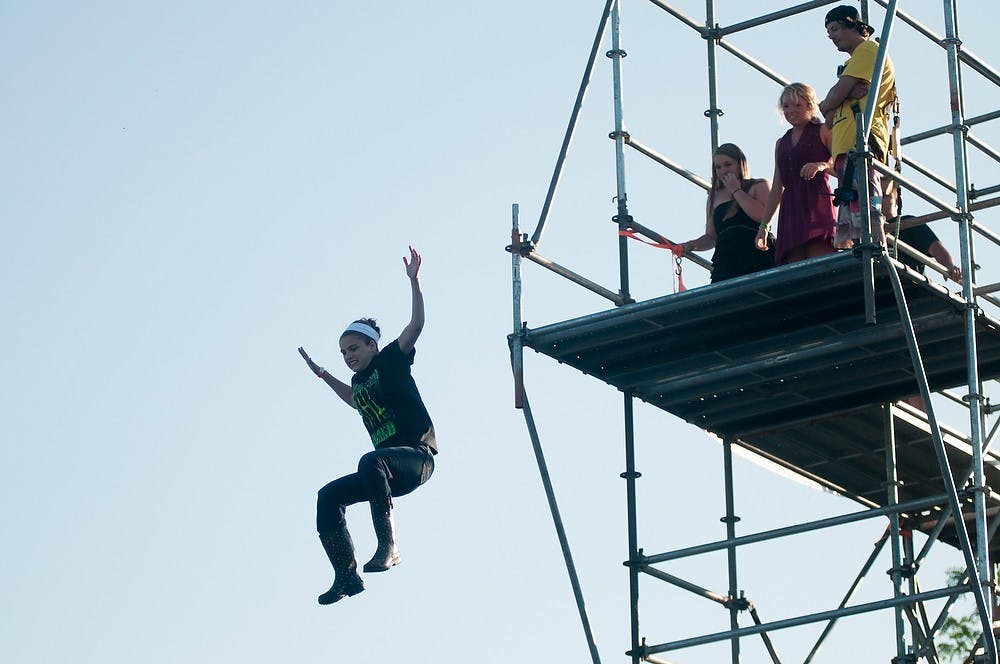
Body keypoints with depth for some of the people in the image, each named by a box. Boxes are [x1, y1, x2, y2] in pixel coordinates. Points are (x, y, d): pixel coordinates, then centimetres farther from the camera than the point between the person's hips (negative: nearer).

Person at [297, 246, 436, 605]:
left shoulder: (390, 360, 0)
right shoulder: (359, 381, 18)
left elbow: (416, 324, -11)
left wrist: (413, 280, -16)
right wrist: (323, 375, 40)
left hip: (418, 457, -8)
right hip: (389, 470, 8)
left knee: (371, 462, -38)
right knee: (329, 496, -3)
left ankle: (388, 546, -40)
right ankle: (347, 575, -4)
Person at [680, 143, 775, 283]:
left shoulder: (759, 187, 12)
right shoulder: (715, 197, 25)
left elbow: (763, 216, -7)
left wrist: (736, 191, 2)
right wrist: (691, 245, 6)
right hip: (725, 265, 4)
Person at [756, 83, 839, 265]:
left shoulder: (823, 131, 9)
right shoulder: (781, 144, 26)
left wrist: (823, 165, -21)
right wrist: (764, 226, 19)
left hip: (818, 204, -5)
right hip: (790, 209, 5)